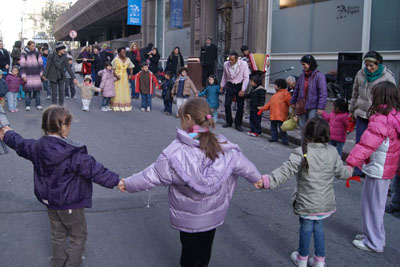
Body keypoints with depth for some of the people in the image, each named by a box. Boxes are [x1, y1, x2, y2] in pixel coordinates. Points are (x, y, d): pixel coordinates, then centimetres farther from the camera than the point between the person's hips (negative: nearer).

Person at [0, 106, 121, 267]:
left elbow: (20, 145, 13)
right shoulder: (74, 154, -29)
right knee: (78, 237, 13)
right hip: (70, 204, -7)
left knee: (58, 234, 26)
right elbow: (94, 170, -26)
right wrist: (116, 181, -17)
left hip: (49, 200, 7)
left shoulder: (37, 147, -7)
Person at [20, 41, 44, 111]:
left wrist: (41, 73, 7)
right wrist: (23, 76, -7)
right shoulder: (24, 54, -1)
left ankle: (38, 105, 9)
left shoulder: (37, 53, 8)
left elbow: (40, 64, 12)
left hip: (36, 75, 2)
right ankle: (27, 105, 5)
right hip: (28, 75, -2)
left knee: (37, 89, 1)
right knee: (27, 89, -2)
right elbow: (22, 65, -2)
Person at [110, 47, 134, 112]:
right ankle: (116, 106, 5)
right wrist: (116, 75, -24)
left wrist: (130, 74, -1)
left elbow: (131, 68, 13)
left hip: (125, 78, 4)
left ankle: (125, 106, 12)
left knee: (125, 91, 4)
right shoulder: (116, 59, -10)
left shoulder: (128, 59, 4)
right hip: (117, 78, -4)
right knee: (117, 91, -2)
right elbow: (113, 69, -11)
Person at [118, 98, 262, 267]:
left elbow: (152, 176, -18)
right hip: (214, 215, 4)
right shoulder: (226, 149, -12)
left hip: (188, 219, -3)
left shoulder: (176, 153, -25)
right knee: (205, 251, 24)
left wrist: (128, 184, -2)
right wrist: (258, 179, 23)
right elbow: (245, 167, 2)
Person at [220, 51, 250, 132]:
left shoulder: (243, 64, -14)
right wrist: (222, 86, 16)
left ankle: (238, 124, 12)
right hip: (229, 85, 2)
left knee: (240, 106, -1)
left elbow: (246, 78, -12)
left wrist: (243, 90, -15)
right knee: (227, 105, 0)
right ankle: (229, 122, 20)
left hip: (239, 86, -2)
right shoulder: (226, 64, -5)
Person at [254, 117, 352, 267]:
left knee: (306, 229, 14)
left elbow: (286, 171, -29)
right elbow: (341, 172, 6)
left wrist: (267, 180, -32)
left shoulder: (301, 153, -20)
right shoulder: (332, 152, -5)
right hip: (325, 204, 4)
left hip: (307, 204, -4)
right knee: (319, 228, 22)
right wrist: (349, 171, 29)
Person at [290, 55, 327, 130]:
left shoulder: (319, 76, -11)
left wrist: (321, 107, -19)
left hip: (313, 107, -6)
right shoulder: (302, 76, 8)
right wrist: (293, 102, 23)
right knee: (302, 126, 11)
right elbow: (296, 89, 20)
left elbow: (323, 93, -14)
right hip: (302, 106, 6)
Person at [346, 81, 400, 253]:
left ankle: (374, 243, 16)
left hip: (377, 170, -9)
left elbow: (367, 144, -28)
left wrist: (351, 162, -27)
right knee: (376, 204, 21)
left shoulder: (381, 120, -24)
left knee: (371, 205, 4)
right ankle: (375, 236, 35)